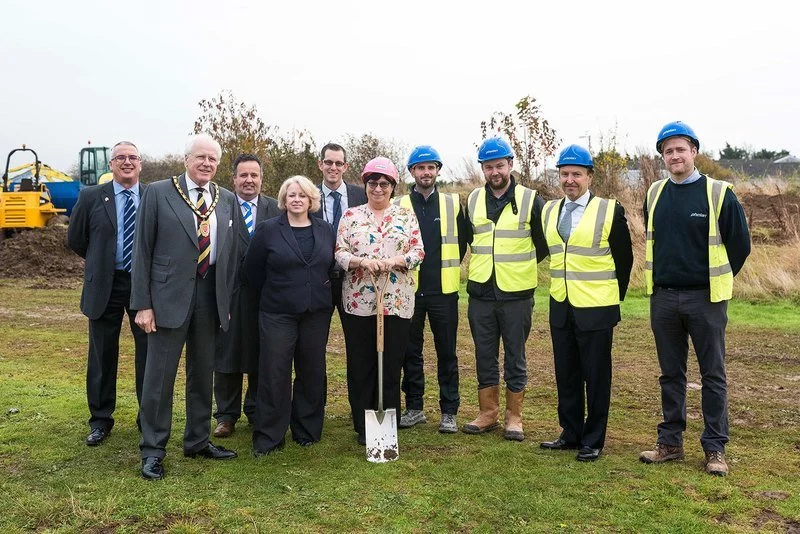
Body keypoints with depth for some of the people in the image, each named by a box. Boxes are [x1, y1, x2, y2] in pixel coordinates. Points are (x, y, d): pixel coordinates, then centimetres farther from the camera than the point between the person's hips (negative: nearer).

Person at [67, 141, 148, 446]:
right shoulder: (91, 197, 0)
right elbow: (75, 239, 9)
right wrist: (100, 261, 14)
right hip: (105, 286, 0)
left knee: (149, 352, 7)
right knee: (103, 355, 9)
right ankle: (100, 420, 23)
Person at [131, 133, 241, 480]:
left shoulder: (227, 200, 9)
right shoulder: (158, 193, -3)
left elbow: (232, 252, 11)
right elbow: (143, 251, -4)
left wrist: (228, 301, 7)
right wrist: (143, 304, -9)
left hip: (211, 296, 4)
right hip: (169, 296, -4)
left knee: (203, 374, 14)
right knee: (159, 375, 1)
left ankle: (197, 441, 29)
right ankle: (153, 450, 16)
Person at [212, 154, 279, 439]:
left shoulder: (275, 208, 4)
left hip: (264, 293, 1)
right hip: (229, 291, -1)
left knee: (260, 354, 10)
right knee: (227, 353, 7)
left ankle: (256, 410, 26)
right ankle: (226, 414, 20)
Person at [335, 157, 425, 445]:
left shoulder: (406, 215, 9)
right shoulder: (351, 215, 8)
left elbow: (418, 251, 3)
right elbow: (339, 253, 3)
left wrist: (395, 261, -16)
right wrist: (362, 261, -17)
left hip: (397, 302, 0)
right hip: (358, 302, 0)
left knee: (391, 365, 5)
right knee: (360, 366, 4)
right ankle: (363, 427, 16)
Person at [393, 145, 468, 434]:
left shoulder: (453, 204, 4)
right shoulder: (398, 206, 2)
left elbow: (463, 240, 12)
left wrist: (451, 266, 11)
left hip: (443, 291, 0)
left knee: (447, 353, 5)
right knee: (410, 352, 9)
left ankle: (449, 412, 15)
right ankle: (414, 407, 22)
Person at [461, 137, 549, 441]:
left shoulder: (530, 200, -4)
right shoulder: (473, 200, 7)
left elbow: (544, 243, 4)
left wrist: (522, 266, 7)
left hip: (516, 294, -3)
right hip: (480, 293, 4)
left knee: (515, 357, 6)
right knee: (484, 356, 11)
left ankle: (514, 418, 18)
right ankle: (487, 414, 23)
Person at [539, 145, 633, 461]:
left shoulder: (610, 211, -6)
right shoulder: (549, 211, 8)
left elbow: (624, 259, 0)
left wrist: (615, 296, 4)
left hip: (596, 310, -5)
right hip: (560, 308, 5)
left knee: (596, 377, 4)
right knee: (566, 376, 13)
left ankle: (593, 441, 16)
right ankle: (570, 434, 27)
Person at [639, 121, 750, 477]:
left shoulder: (718, 193, -7)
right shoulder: (655, 194, 6)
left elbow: (740, 243, 0)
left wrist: (717, 280, 7)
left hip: (705, 299, -4)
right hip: (663, 298, 4)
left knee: (712, 374, 5)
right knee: (671, 374, 12)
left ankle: (715, 448, 15)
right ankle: (670, 442, 22)